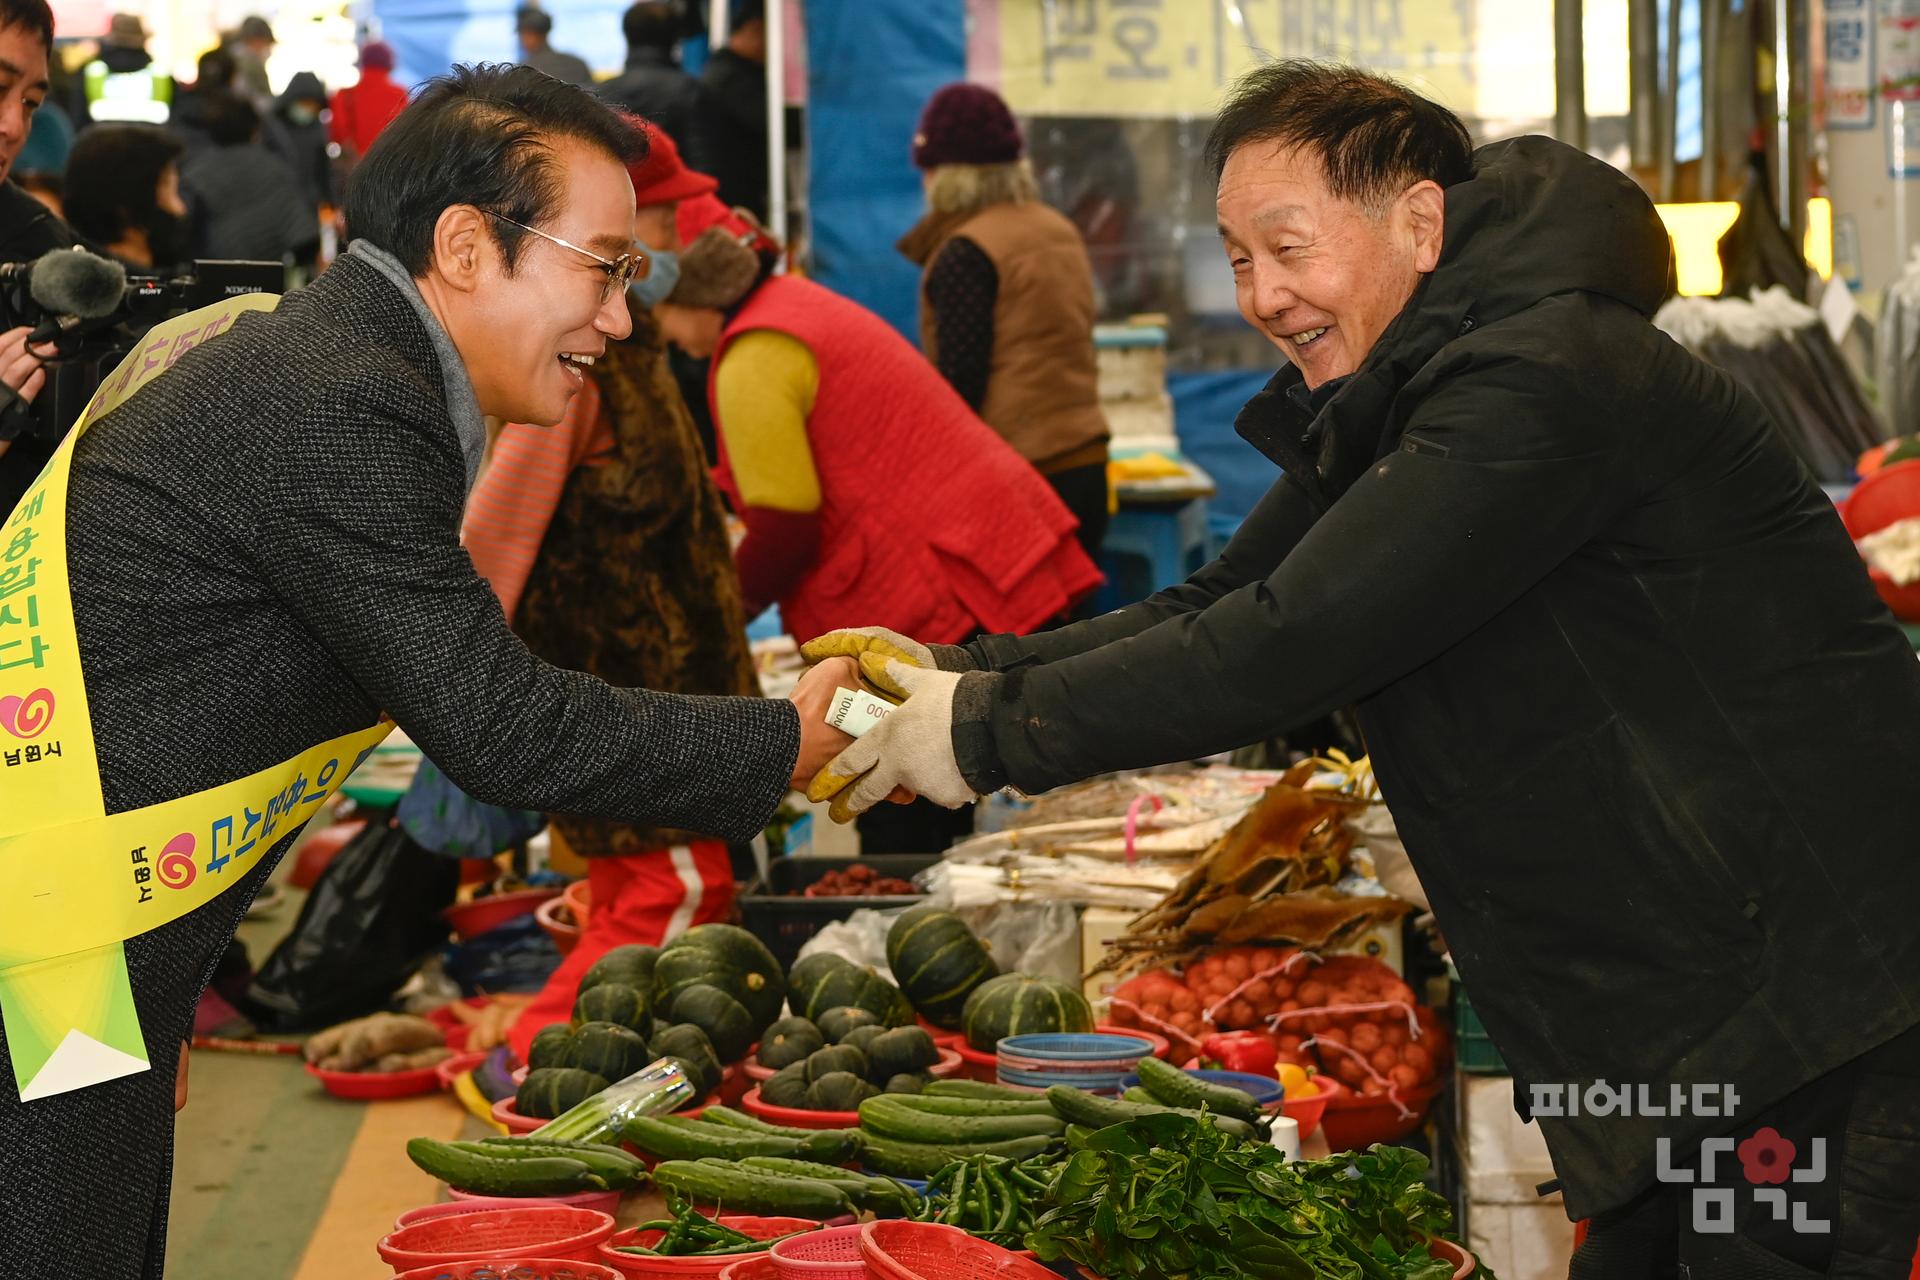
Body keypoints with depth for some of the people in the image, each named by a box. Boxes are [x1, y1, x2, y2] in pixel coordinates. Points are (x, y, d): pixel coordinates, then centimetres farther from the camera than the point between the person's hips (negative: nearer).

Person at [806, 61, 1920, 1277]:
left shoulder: (1548, 381, -23)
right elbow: (1215, 608, 9)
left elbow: (1295, 641, -27)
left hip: (1813, 986, -10)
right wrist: (958, 671, -5)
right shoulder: (1383, 415, 10)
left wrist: (995, 730, -21)